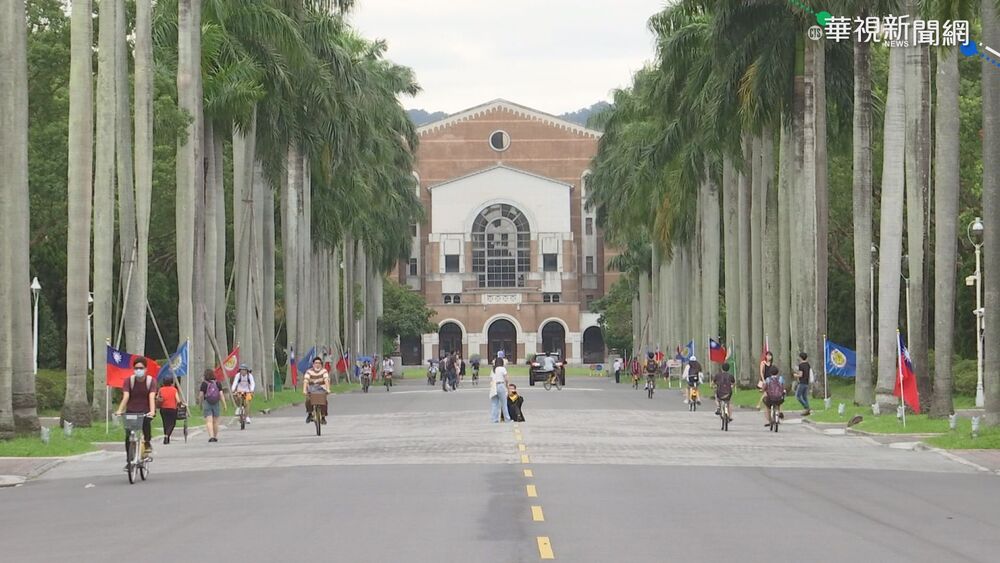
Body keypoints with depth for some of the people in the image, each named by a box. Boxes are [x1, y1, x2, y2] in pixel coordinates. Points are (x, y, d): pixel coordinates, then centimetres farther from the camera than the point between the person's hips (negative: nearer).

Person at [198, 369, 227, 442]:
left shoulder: (204, 384, -5)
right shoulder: (218, 383, 1)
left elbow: (201, 395, -5)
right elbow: (221, 395, -3)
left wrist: (200, 404, 10)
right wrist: (224, 405, 1)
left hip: (207, 403, -3)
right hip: (216, 404, 3)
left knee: (209, 421, -6)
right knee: (215, 422, 13)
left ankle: (211, 436, -20)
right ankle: (215, 437, 21)